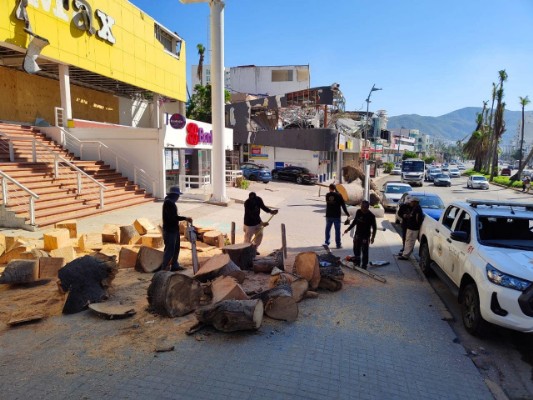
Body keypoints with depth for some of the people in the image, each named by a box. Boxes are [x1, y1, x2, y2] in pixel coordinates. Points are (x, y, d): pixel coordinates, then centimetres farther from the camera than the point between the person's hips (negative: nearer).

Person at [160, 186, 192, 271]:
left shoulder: (171, 202, 14)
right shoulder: (168, 202, -17)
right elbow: (173, 217, -25)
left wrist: (185, 219, 11)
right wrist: (185, 218, -21)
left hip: (174, 230, 10)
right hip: (169, 231, -10)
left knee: (176, 248, 17)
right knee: (170, 249, -6)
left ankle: (175, 265, 27)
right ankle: (164, 267, 2)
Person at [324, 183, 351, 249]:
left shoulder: (327, 195, 0)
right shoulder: (338, 195, -9)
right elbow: (343, 205, -9)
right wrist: (347, 214, -3)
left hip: (329, 215, 3)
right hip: (336, 216, -2)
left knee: (328, 229, 14)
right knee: (337, 230, 4)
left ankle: (327, 242, 18)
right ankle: (338, 244, 6)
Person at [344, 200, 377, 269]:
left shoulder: (371, 216, -16)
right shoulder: (358, 212, -2)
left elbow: (374, 228, -9)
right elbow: (354, 221, 13)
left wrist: (373, 237, -17)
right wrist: (348, 229, 13)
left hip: (365, 236, -5)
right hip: (357, 235, 5)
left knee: (365, 252, 2)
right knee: (356, 250, 16)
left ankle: (364, 265, 16)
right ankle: (357, 263, 34)